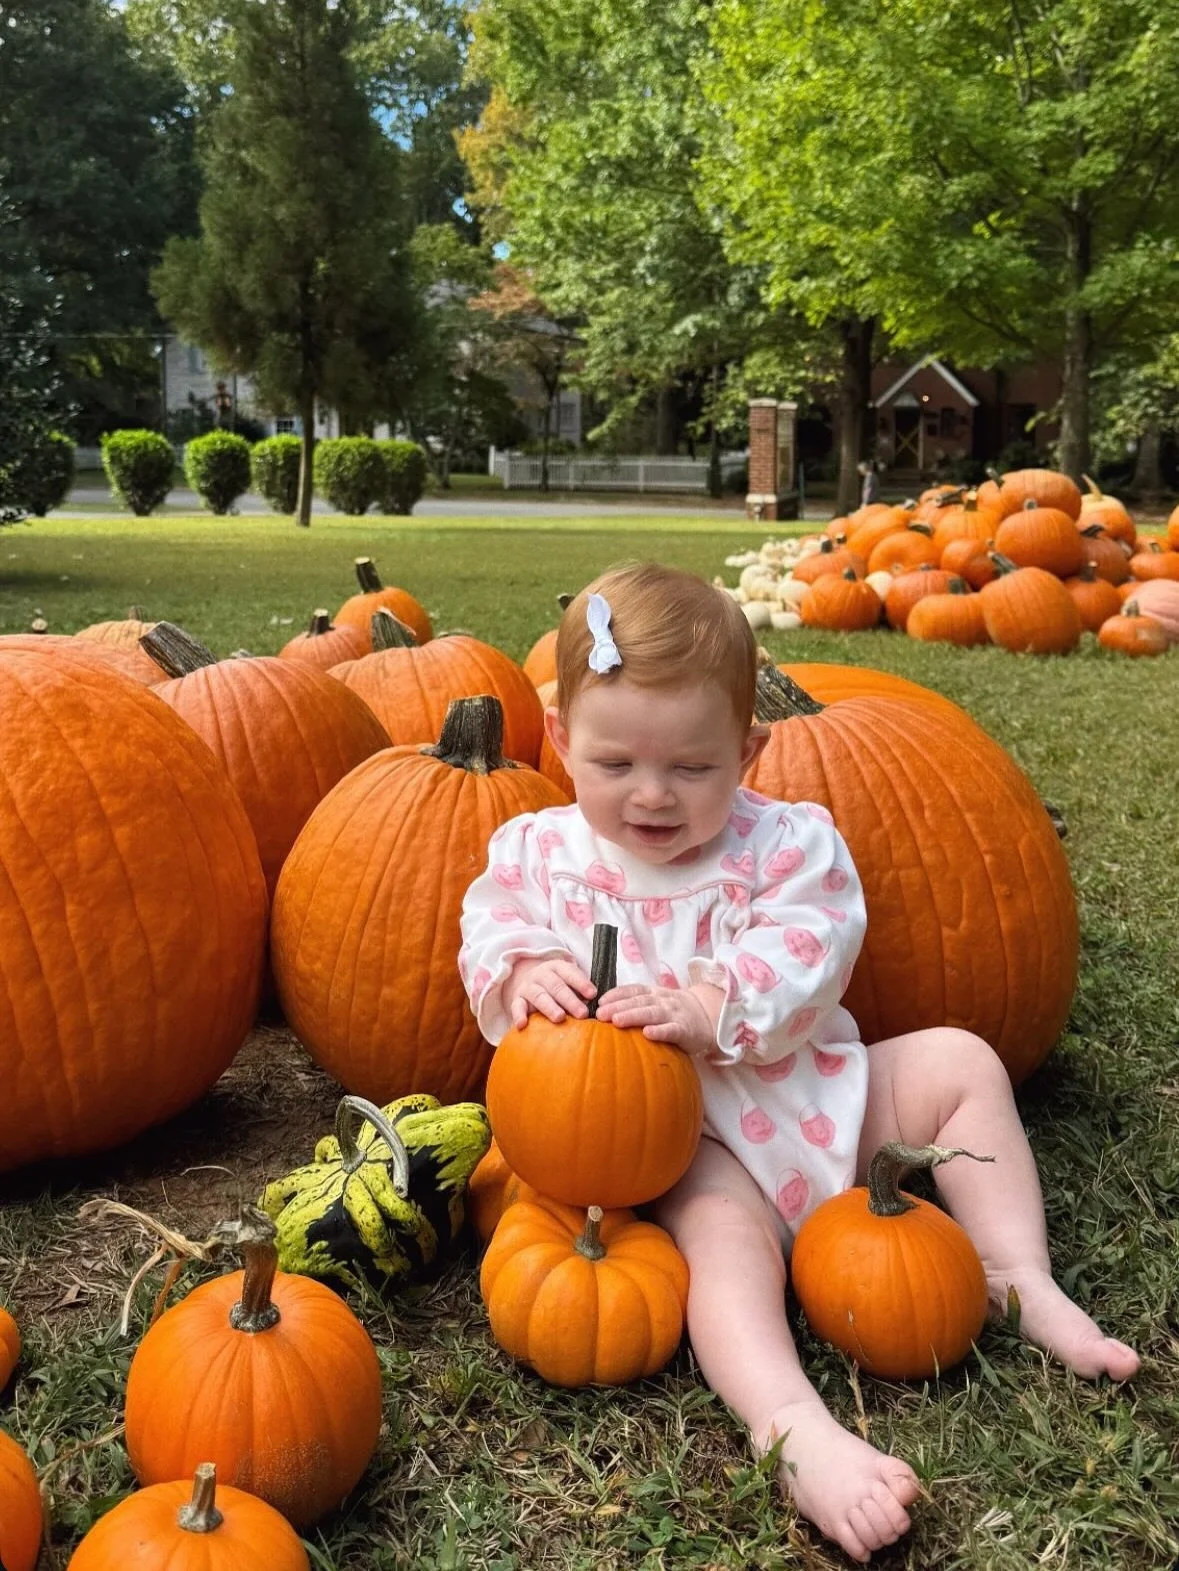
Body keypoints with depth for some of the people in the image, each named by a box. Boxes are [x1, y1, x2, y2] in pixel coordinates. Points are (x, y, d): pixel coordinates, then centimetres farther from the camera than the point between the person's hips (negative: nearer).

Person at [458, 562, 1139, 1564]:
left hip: (797, 1091, 3)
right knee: (722, 1227, -32)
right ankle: (795, 1430, -45)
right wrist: (522, 969, -31)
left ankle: (1021, 1281, 3)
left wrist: (713, 1008, -35)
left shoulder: (785, 842, -6)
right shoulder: (537, 850, 1)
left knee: (959, 1062, -4)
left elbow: (804, 963, -17)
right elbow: (491, 929, -6)